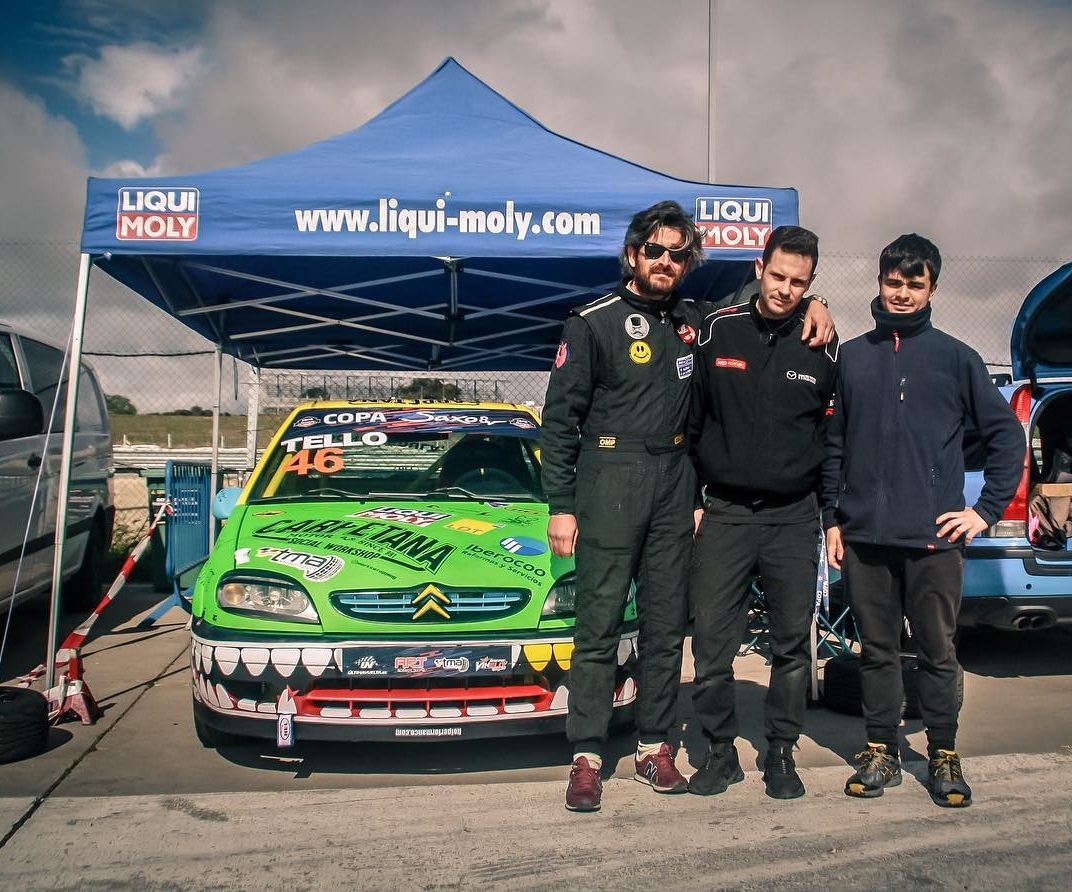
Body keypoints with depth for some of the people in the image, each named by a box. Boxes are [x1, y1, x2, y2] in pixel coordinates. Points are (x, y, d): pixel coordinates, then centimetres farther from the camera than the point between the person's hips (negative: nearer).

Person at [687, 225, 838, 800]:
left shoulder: (823, 347, 2)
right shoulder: (718, 332, 0)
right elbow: (692, 420, 5)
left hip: (794, 518, 1)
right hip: (725, 514, 0)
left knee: (792, 644, 7)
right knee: (711, 643, -1)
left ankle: (781, 753, 23)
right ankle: (721, 753, 16)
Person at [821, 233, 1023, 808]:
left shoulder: (956, 357, 4)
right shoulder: (853, 357, 10)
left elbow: (1005, 435, 7)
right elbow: (834, 444, 12)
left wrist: (988, 510, 0)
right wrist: (833, 518, 7)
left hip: (934, 537, -2)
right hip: (864, 537, 2)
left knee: (938, 651, 6)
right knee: (877, 649, 10)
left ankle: (943, 755, 22)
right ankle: (881, 752, 22)